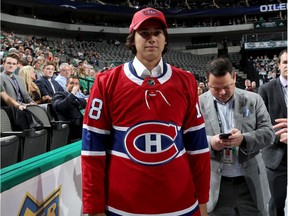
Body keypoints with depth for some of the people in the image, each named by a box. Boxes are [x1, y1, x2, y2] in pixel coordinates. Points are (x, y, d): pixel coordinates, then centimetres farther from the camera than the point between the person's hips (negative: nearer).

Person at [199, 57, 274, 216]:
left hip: (250, 183, 2)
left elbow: (268, 132, -1)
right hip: (216, 185, -1)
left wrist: (244, 139, -20)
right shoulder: (198, 104, -2)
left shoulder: (253, 100, 3)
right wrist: (210, 142, -22)